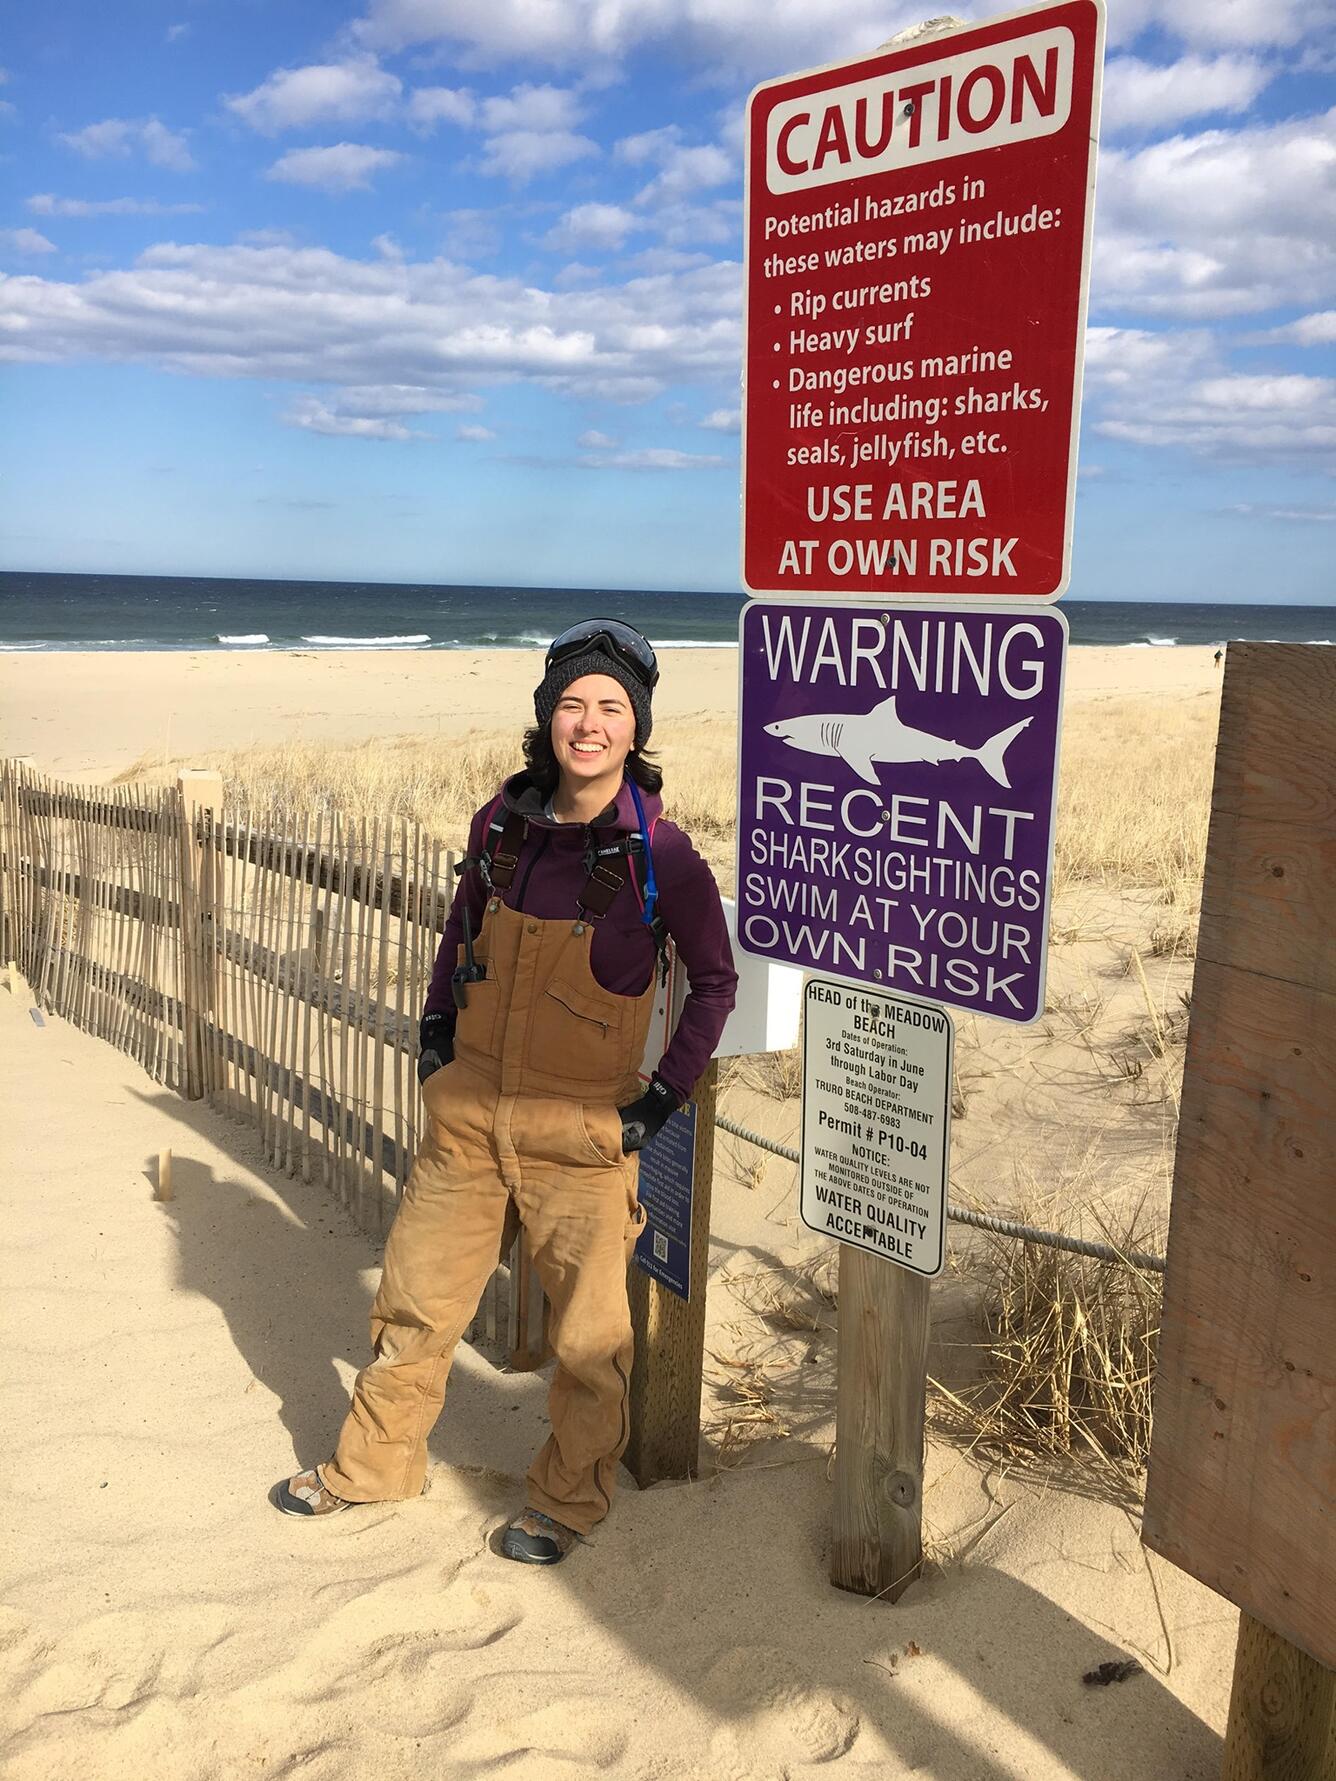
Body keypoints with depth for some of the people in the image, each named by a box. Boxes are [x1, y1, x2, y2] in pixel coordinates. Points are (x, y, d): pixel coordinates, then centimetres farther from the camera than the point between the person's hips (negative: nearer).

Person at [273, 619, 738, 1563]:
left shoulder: (659, 853, -13)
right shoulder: (503, 822, -1)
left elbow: (715, 981, -4)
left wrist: (663, 1099, -7)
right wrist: (436, 1032, 11)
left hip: (582, 1133, -4)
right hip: (469, 1116, 4)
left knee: (588, 1333, 9)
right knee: (417, 1299, 17)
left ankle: (569, 1501, 33)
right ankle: (375, 1465, 39)